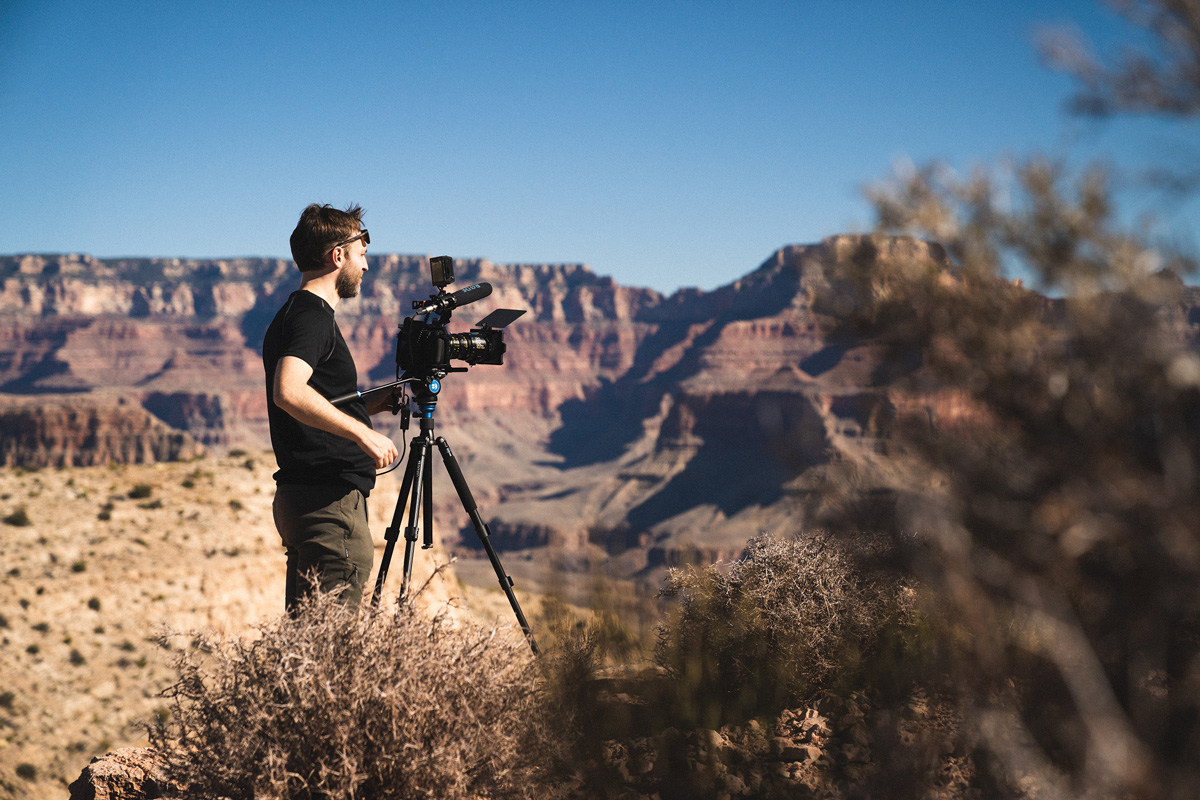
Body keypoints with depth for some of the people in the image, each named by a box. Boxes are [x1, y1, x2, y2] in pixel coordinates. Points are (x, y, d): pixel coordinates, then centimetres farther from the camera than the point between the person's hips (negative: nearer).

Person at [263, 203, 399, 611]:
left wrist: (368, 407, 20)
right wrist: (363, 432, -25)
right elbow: (288, 392, -29)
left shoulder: (291, 315, 20)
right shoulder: (313, 316, -12)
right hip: (331, 500, -10)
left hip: (297, 499, 10)